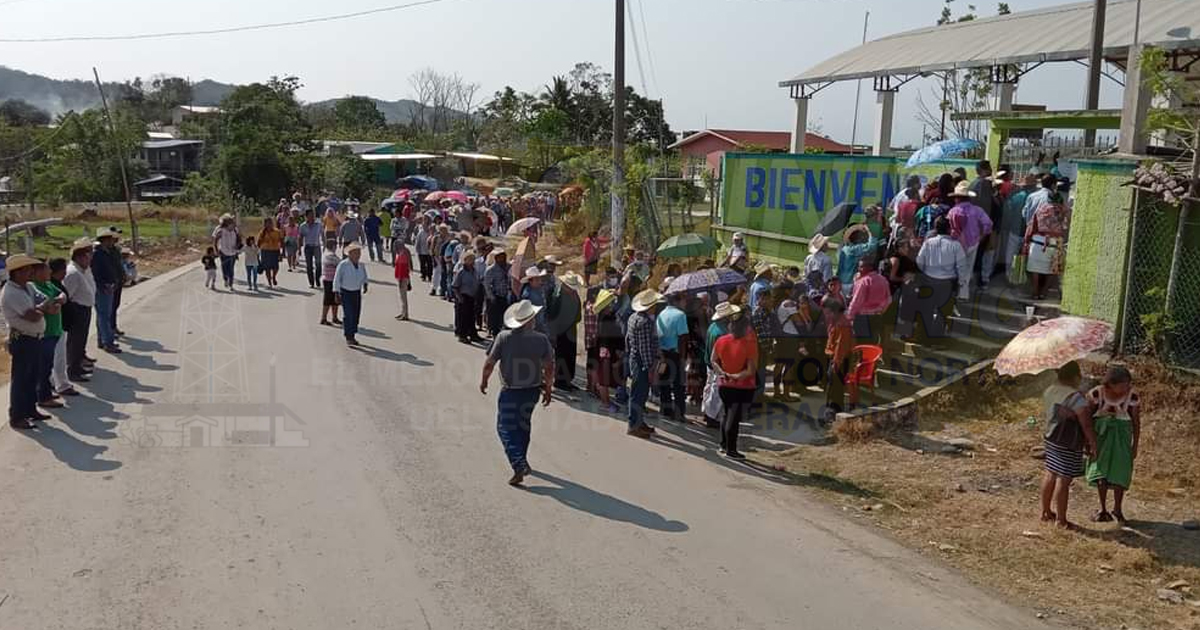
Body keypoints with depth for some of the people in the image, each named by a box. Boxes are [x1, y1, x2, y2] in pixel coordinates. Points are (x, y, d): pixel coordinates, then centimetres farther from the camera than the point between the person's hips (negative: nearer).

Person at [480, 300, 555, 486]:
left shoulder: (504, 337, -14)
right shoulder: (541, 339, -9)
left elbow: (490, 363, -9)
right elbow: (549, 368, -3)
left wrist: (483, 380, 9)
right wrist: (548, 388, 11)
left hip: (510, 392, -3)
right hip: (532, 390, 3)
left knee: (506, 428, 4)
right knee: (523, 425, 23)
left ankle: (519, 466, -11)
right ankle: (522, 461, 37)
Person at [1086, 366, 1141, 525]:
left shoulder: (1132, 397, -13)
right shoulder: (1097, 394, -13)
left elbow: (1136, 422, -3)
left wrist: (1135, 446, 0)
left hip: (1122, 436, 0)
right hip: (1101, 434, 0)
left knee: (1119, 474, 2)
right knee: (1101, 472, 3)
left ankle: (1117, 509, 20)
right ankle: (1103, 509, 17)